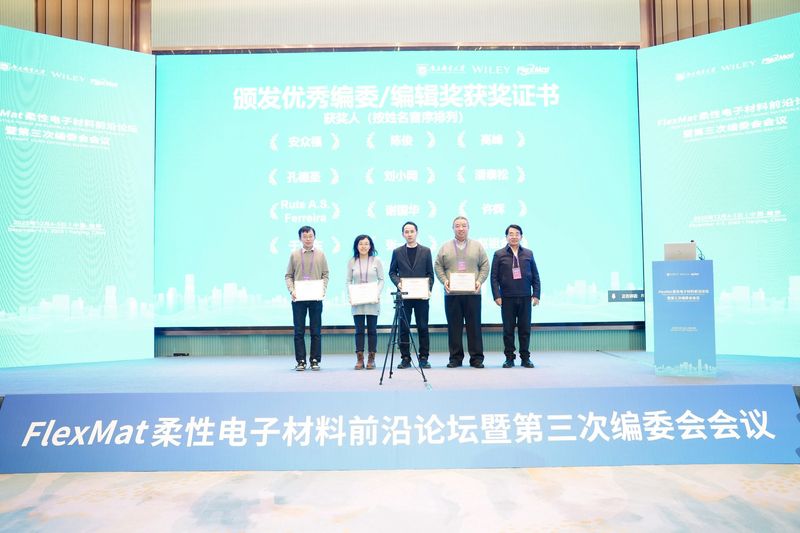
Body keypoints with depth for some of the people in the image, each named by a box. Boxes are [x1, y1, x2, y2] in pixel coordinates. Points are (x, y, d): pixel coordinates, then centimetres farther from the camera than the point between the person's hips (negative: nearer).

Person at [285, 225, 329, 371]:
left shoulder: (320, 254, 7)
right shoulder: (294, 255, 7)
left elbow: (325, 275, 7)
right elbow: (289, 276, 7)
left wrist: (323, 289, -8)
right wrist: (291, 290, -8)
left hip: (316, 298, 0)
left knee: (316, 331, 3)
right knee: (299, 331, 2)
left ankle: (315, 360, 11)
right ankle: (300, 361, 8)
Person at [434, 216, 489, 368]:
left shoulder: (477, 246, 10)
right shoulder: (445, 247, 11)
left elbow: (485, 266, 6)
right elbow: (438, 266, 9)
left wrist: (480, 281, -7)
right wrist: (444, 281, -6)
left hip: (472, 293, 0)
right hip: (451, 294, 1)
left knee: (474, 326, 1)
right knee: (454, 327, 3)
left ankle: (476, 358, 8)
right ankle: (455, 357, 12)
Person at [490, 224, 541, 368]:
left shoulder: (528, 254, 9)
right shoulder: (499, 254, 3)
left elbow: (535, 276, 10)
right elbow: (494, 277, 1)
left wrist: (536, 294, 2)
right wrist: (496, 295, -7)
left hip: (525, 298, 1)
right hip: (507, 298, -1)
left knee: (525, 329, 5)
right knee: (508, 329, 3)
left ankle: (525, 358, 15)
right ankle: (509, 358, 12)